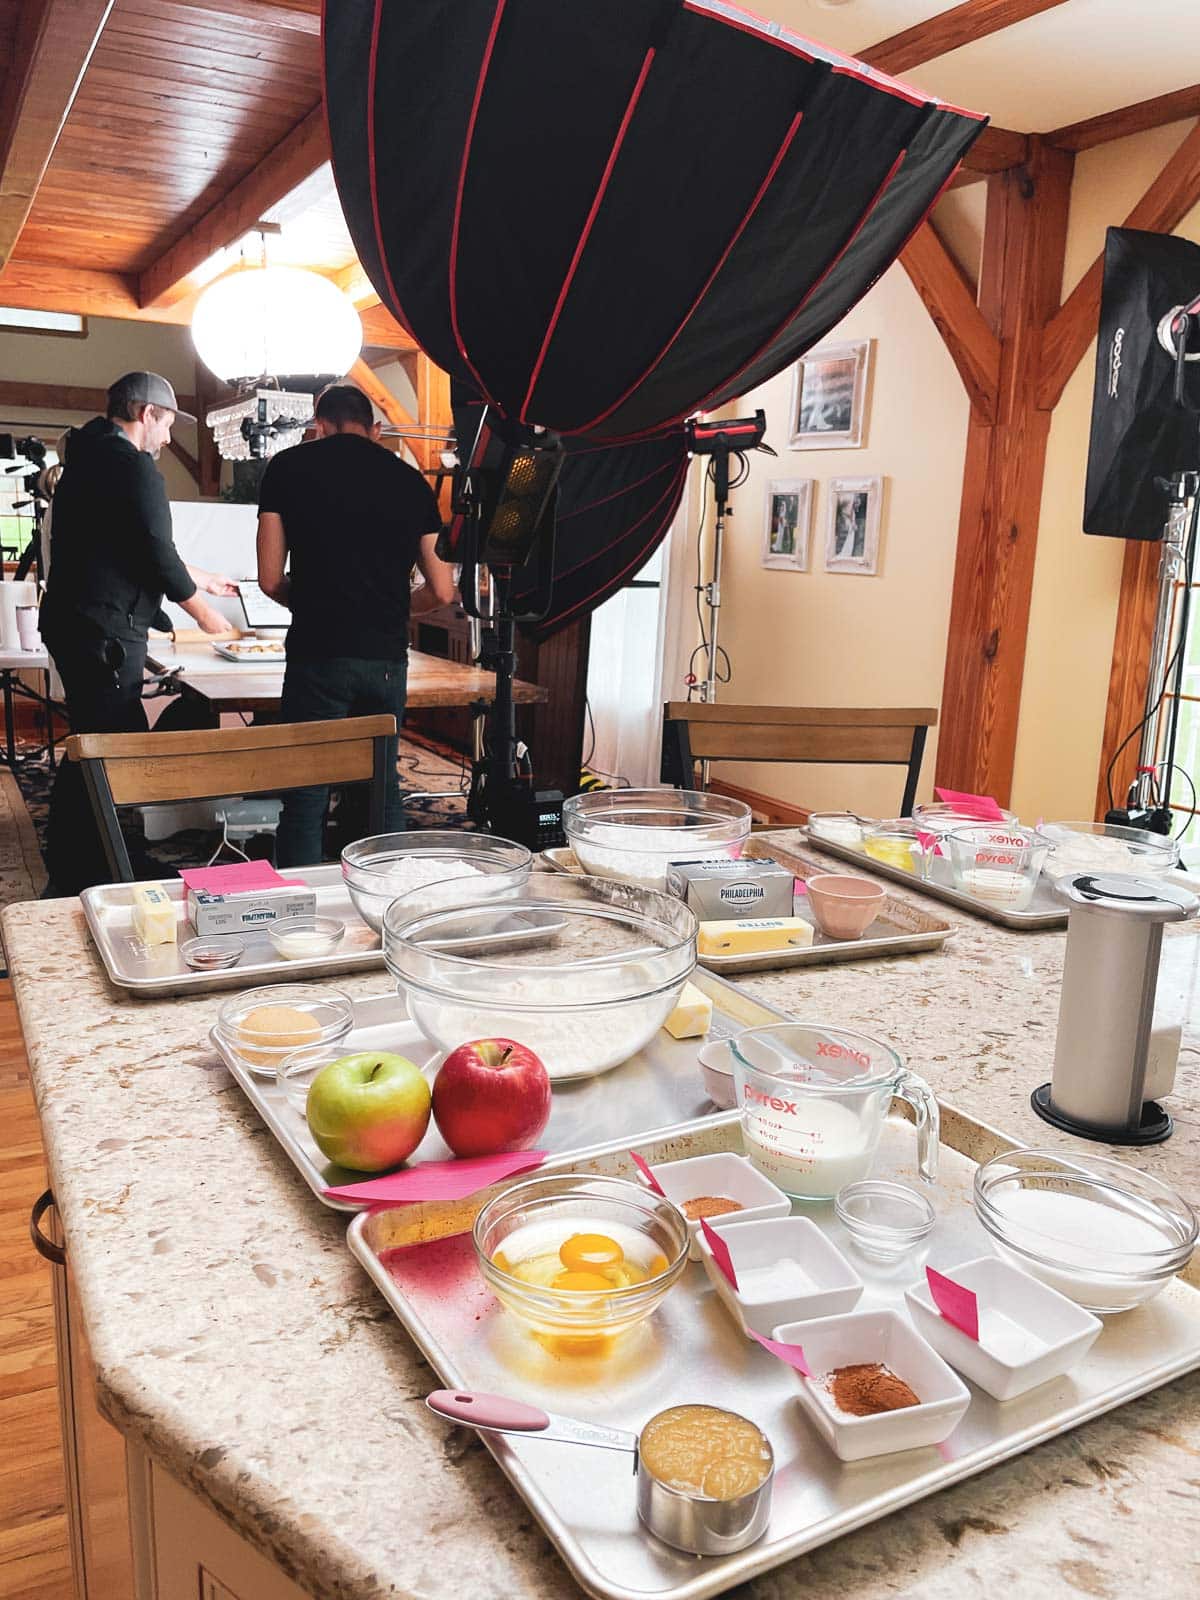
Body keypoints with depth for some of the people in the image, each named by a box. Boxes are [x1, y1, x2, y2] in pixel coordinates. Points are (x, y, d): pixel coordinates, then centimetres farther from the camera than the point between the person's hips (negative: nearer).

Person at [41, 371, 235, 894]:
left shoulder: (87, 458, 21)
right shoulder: (132, 464, -11)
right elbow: (155, 553, -15)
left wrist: (203, 579, 36)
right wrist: (202, 611, 0)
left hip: (72, 624, 10)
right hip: (106, 631, -10)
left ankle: (65, 875, 25)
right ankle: (84, 883, -4)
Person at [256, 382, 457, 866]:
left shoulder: (288, 466, 5)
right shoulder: (410, 480, 11)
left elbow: (271, 579, 2)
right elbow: (442, 592, 10)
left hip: (319, 654, -3)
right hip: (388, 657, 3)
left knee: (306, 798, 3)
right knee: (383, 789, 16)